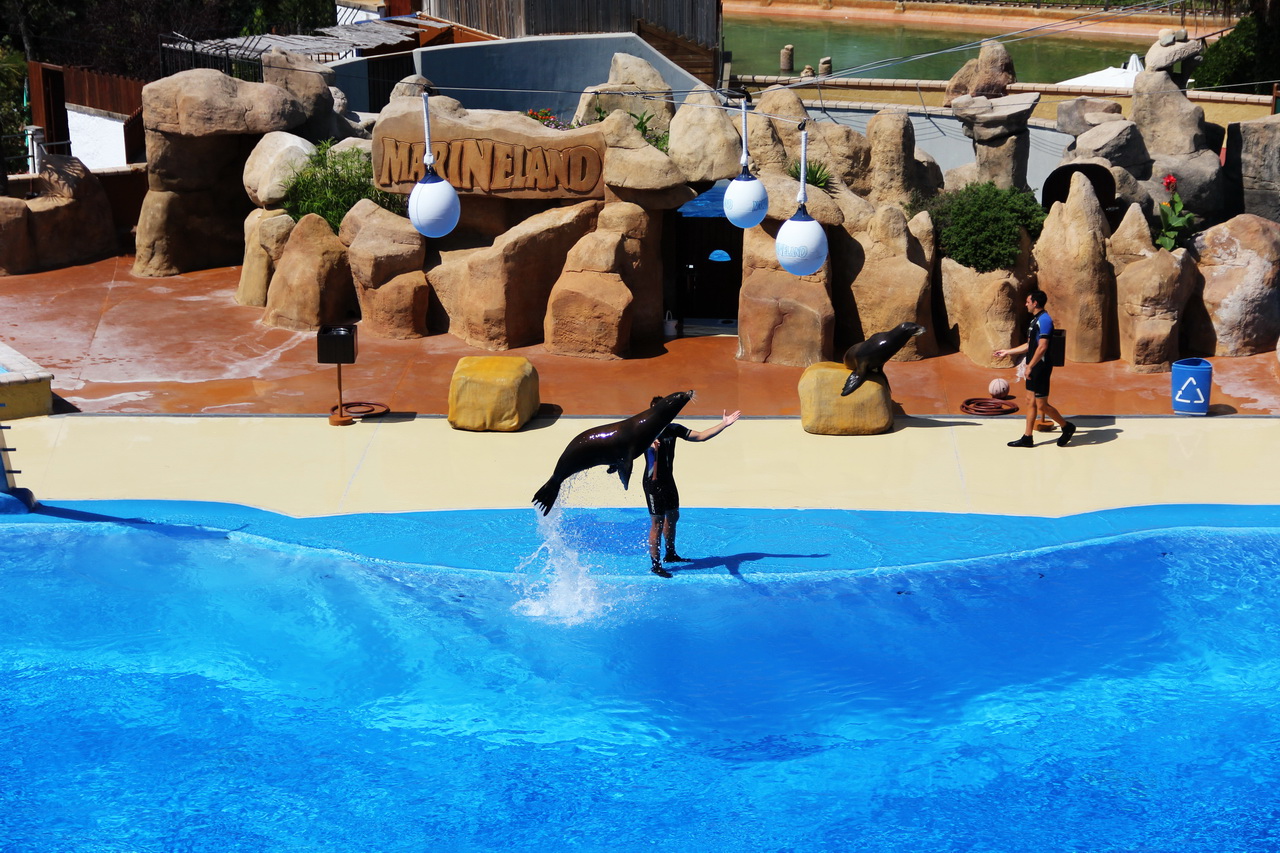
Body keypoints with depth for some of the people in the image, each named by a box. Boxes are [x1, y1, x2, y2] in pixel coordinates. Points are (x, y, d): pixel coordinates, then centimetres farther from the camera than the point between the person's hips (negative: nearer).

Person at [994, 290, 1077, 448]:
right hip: (1034, 369, 10)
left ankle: (1067, 427, 12)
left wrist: (1030, 366, -22)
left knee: (1041, 405, -4)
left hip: (1041, 368, -10)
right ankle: (1027, 438, 14)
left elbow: (1042, 347, -24)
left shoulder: (1044, 320, -17)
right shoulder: (1035, 320, 14)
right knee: (1030, 401, 11)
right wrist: (1007, 352, 27)